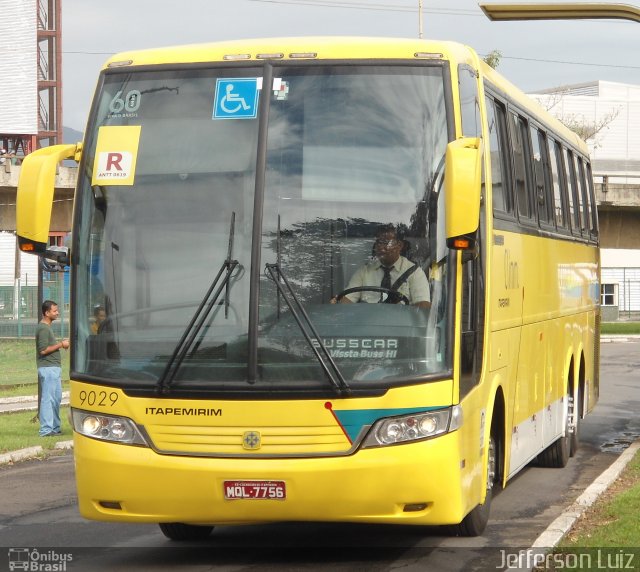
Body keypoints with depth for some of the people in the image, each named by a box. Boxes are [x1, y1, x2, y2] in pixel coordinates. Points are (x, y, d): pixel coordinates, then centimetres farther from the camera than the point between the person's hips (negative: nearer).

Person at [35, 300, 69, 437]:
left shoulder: (47, 327, 17)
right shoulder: (43, 328, -15)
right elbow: (43, 350, -23)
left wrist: (61, 343, 11)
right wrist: (60, 345, -16)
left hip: (54, 368, 11)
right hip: (48, 368, -11)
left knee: (56, 397, 14)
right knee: (48, 398, -8)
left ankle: (54, 427, 20)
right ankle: (46, 429, -7)